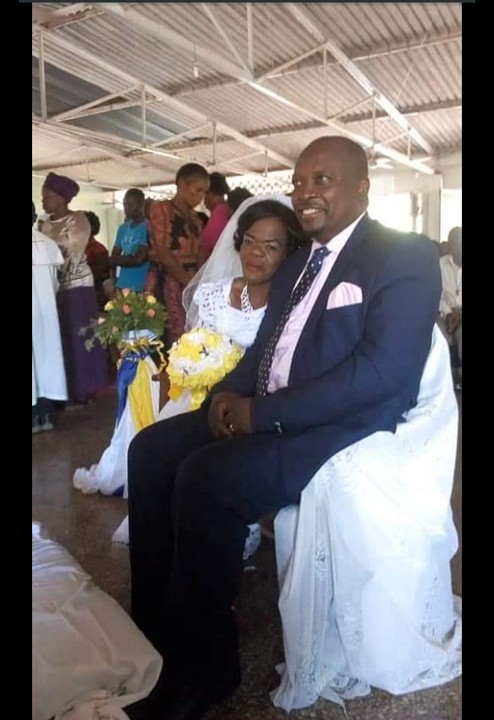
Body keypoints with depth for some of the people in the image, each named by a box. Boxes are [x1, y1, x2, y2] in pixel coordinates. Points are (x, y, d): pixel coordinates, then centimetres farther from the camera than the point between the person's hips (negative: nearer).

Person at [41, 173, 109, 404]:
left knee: (78, 337, -2)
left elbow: (71, 254, -12)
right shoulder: (46, 223, 12)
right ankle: (65, 390, 12)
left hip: (75, 285, -5)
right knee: (59, 337, 4)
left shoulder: (77, 220, -5)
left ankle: (83, 389, 7)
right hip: (53, 286, 6)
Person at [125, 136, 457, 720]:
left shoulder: (406, 256, -8)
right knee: (151, 449, -4)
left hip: (343, 429, -8)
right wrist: (227, 393, -3)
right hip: (262, 414, 9)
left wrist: (264, 412, -21)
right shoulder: (296, 263, 19)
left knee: (206, 478, -27)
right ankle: (154, 628, 5)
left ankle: (204, 666, -5)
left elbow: (384, 369, -20)